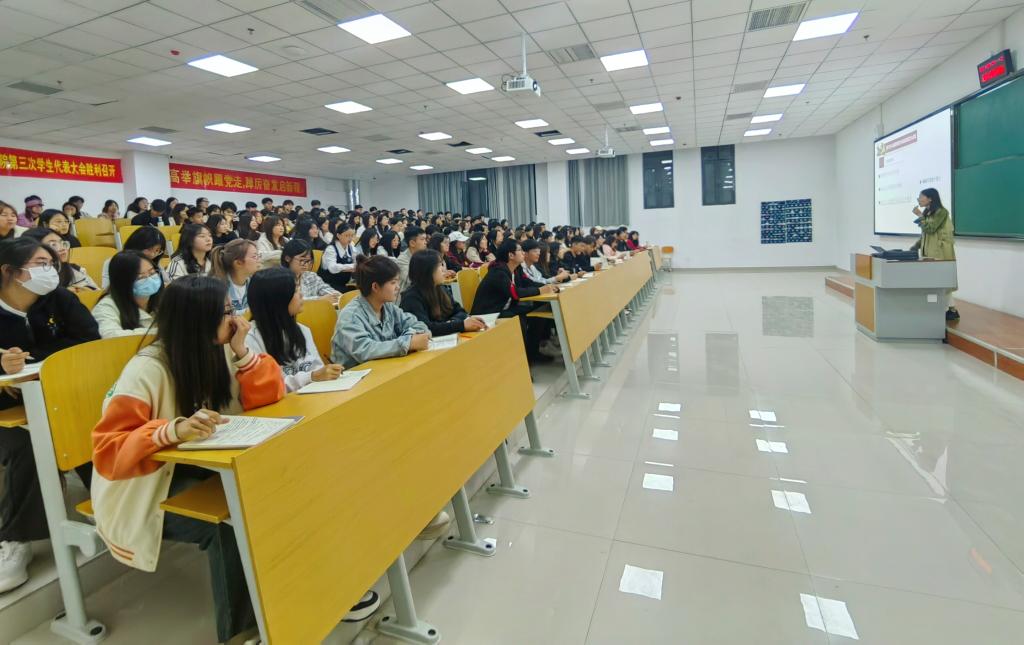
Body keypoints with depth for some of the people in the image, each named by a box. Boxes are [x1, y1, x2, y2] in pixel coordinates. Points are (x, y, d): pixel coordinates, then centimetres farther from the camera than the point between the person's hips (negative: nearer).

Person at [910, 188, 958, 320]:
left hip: (940, 252, -8)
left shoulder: (941, 212, -11)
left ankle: (952, 311, 4)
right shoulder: (927, 213, 13)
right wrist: (914, 248, 7)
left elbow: (930, 229, -20)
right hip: (928, 252, 8)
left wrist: (920, 215, -13)